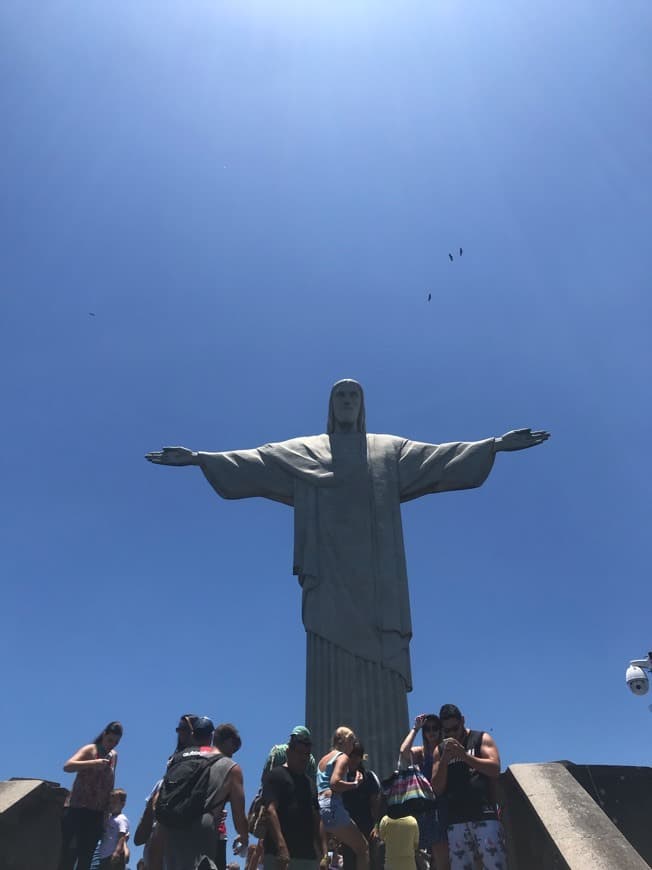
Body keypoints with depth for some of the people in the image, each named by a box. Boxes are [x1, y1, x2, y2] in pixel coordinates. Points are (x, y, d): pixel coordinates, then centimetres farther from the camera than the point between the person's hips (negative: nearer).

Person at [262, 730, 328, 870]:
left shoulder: (310, 783, 20)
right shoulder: (276, 775, -3)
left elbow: (317, 821, 20)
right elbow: (270, 811, -15)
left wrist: (324, 853, 11)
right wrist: (281, 847, -24)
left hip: (308, 854, 8)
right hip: (281, 854, -8)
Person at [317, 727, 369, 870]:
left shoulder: (323, 759, 25)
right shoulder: (342, 757, -1)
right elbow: (335, 783, -17)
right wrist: (355, 784, -6)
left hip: (317, 808, 8)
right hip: (332, 808, -8)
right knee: (363, 848, 2)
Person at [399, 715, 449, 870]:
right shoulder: (420, 752, 7)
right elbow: (404, 751, -15)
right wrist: (415, 728, -7)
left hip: (447, 805, 1)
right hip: (429, 807, -1)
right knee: (439, 854, -5)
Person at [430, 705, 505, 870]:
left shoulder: (482, 738, 8)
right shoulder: (440, 750, 14)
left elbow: (495, 769, -7)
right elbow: (437, 789, 9)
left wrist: (464, 755, -15)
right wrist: (444, 760, -7)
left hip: (484, 815, -3)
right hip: (456, 820, 3)